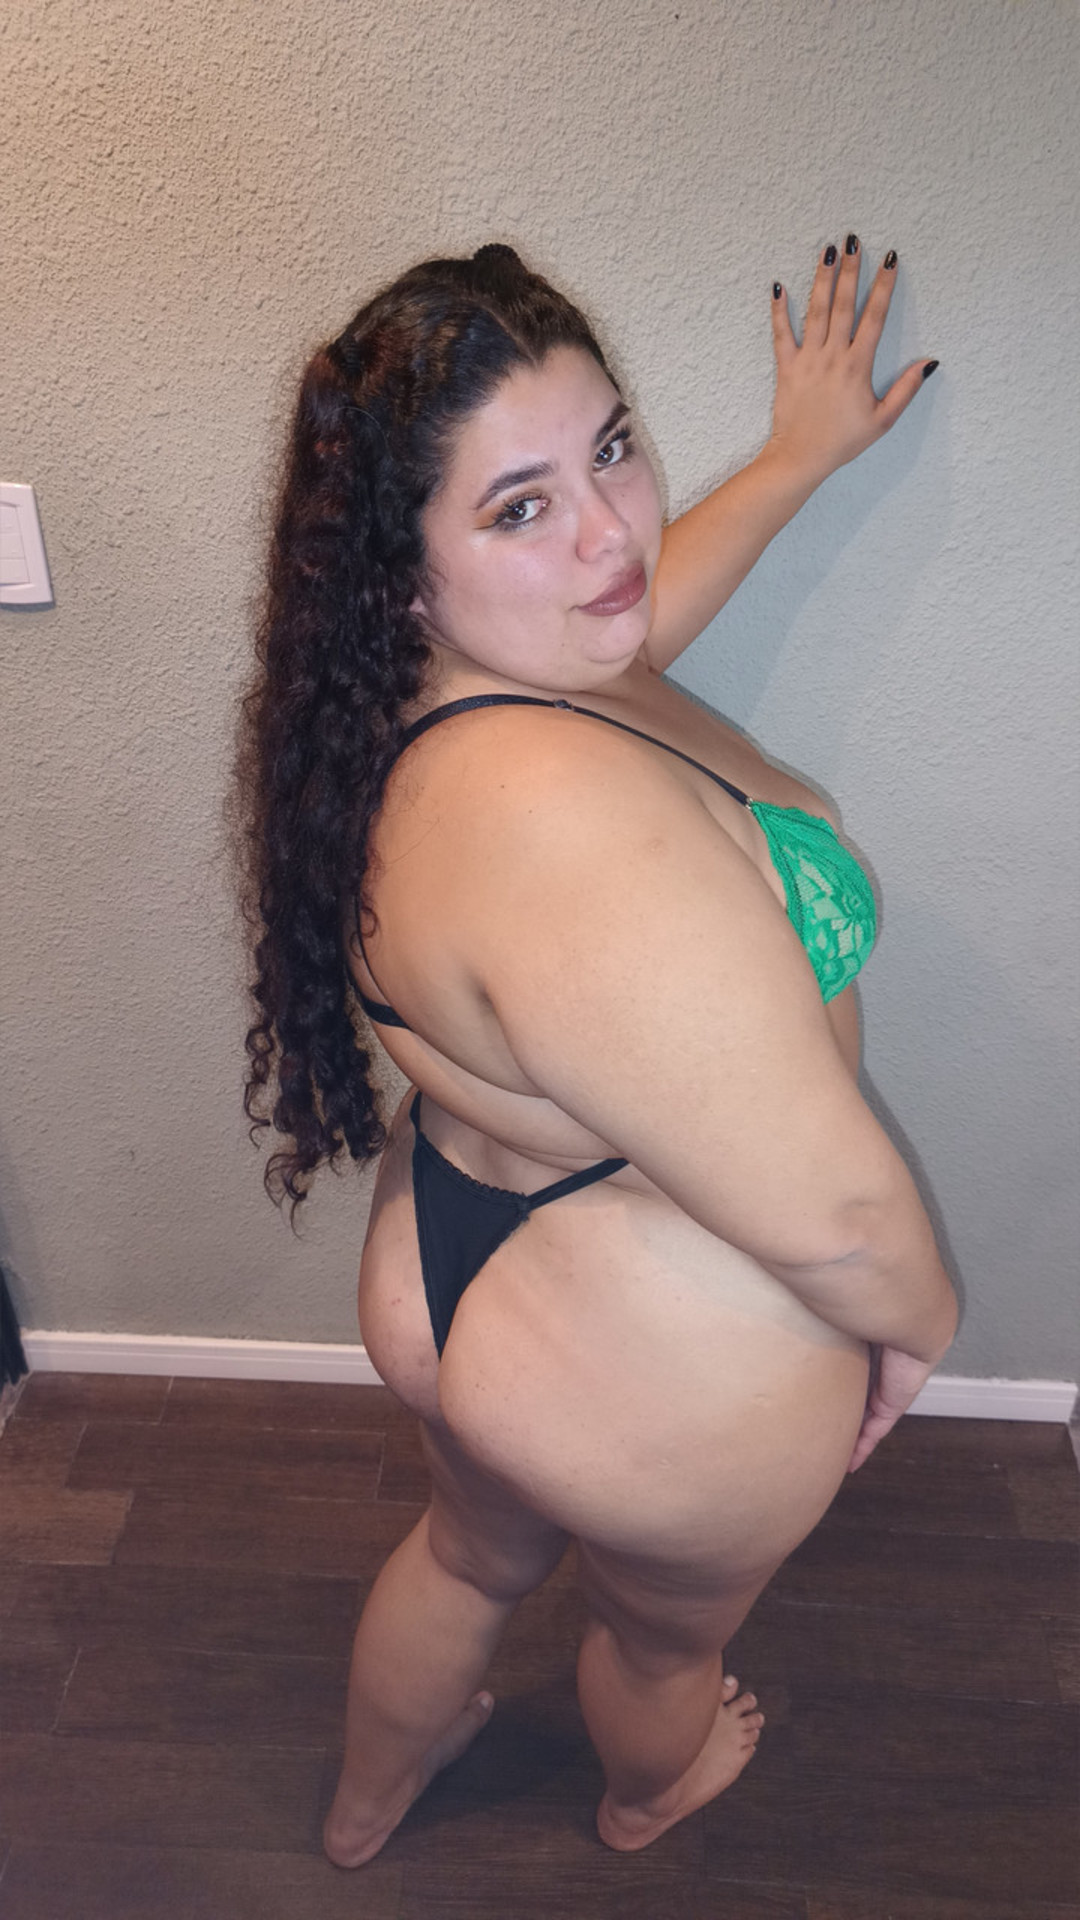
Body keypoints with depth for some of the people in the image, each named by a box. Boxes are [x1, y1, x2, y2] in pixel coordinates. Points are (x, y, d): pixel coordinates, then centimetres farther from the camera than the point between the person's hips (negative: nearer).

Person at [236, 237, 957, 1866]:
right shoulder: (575, 817, -39)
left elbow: (632, 614, 14)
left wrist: (796, 457, 22)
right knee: (670, 1623, 30)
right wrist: (921, 1318, -9)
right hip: (667, 1383, -7)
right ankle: (649, 1795, 68)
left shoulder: (432, 690, -9)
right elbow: (830, 1216, -32)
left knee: (476, 1553, 36)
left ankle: (364, 1803, 68)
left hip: (453, 1265, 8)